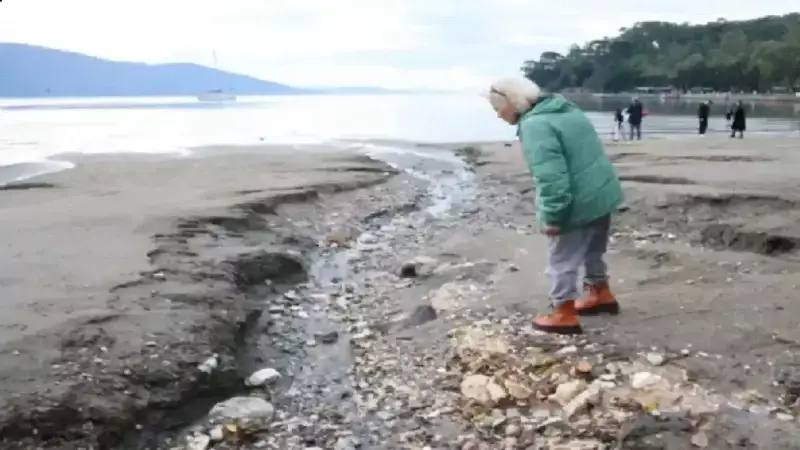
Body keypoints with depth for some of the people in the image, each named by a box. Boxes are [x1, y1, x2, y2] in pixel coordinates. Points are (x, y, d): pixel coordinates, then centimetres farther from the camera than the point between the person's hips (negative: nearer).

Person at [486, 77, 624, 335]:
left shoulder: (535, 125, -22)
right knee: (593, 250, 27)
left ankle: (564, 315, 14)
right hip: (602, 193, 10)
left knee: (562, 259, 5)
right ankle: (600, 294, 43)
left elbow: (550, 176, -29)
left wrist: (552, 216, -22)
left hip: (577, 204, -10)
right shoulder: (563, 109, 11)